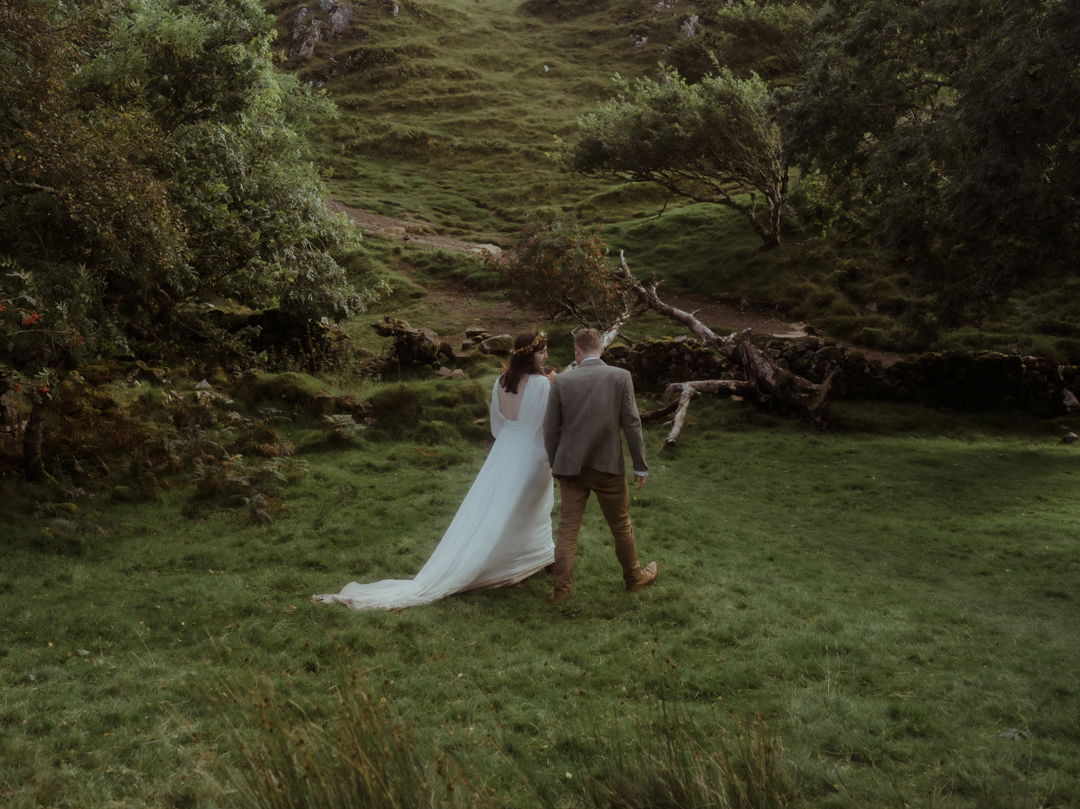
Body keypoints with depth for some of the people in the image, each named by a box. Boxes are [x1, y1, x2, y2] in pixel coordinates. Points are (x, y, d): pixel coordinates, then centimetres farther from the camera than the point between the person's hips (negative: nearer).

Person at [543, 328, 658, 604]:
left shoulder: (561, 381, -5)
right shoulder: (620, 377, -8)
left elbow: (551, 428, 0)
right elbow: (632, 424, -8)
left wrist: (555, 465, 14)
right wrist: (640, 465, 1)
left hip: (571, 467, 0)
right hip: (609, 467, 0)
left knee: (567, 529, 8)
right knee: (621, 525, 17)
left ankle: (561, 589, 9)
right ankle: (634, 577, 35)